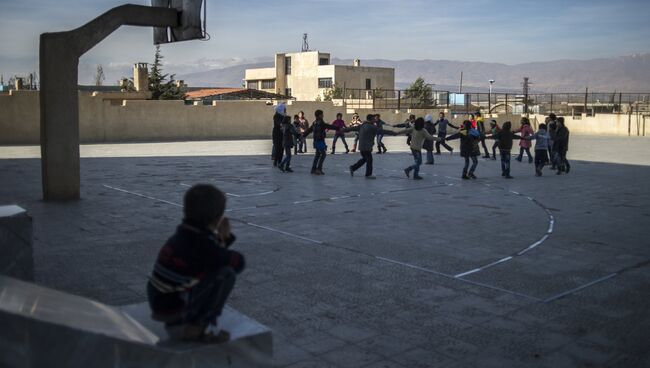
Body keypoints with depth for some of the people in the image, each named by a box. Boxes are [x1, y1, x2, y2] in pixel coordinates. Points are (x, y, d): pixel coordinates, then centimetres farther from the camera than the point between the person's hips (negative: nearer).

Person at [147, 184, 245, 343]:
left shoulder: (184, 235, 4)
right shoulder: (202, 244, -22)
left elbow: (212, 254, 18)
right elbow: (239, 262, -12)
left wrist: (224, 237, 2)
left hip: (159, 301, 9)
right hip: (172, 308, -9)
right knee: (227, 273, -17)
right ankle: (197, 327, -8)